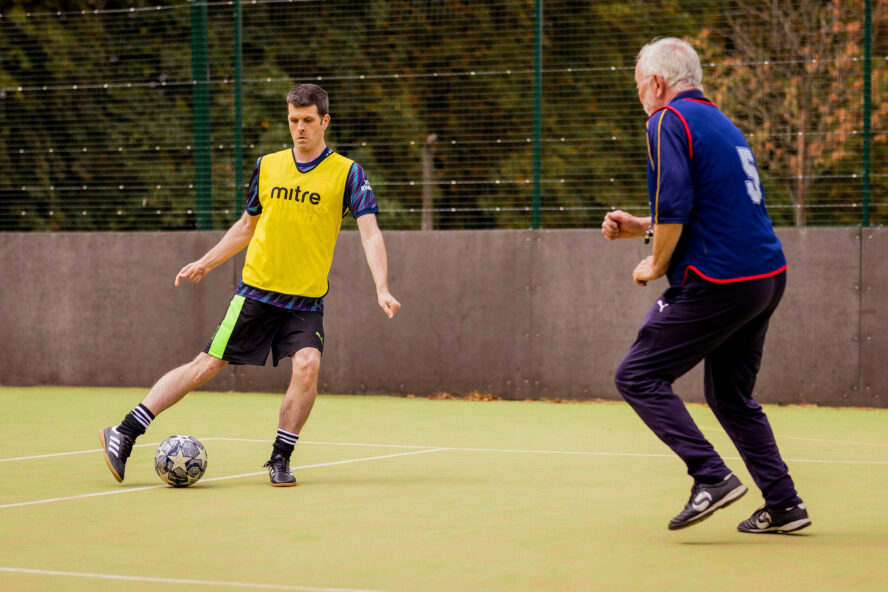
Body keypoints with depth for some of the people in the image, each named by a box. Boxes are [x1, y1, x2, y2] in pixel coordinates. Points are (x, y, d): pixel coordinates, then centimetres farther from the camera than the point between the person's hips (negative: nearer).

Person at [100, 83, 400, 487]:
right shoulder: (267, 166, 7)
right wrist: (205, 263, 20)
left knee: (307, 364, -24)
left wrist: (382, 289, -23)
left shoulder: (347, 173, -2)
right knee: (208, 365, -2)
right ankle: (124, 435, 5)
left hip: (307, 300, -1)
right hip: (256, 290, 1)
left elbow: (370, 234, -10)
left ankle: (280, 459, -7)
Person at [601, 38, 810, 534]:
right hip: (768, 275, 9)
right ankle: (784, 505, 14)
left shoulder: (669, 121, -7)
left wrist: (657, 265, -3)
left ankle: (712, 477, -12)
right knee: (731, 397, 19)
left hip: (717, 283, -9)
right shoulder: (721, 122, 21)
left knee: (638, 377, -2)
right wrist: (638, 228, 25)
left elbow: (674, 207, -18)